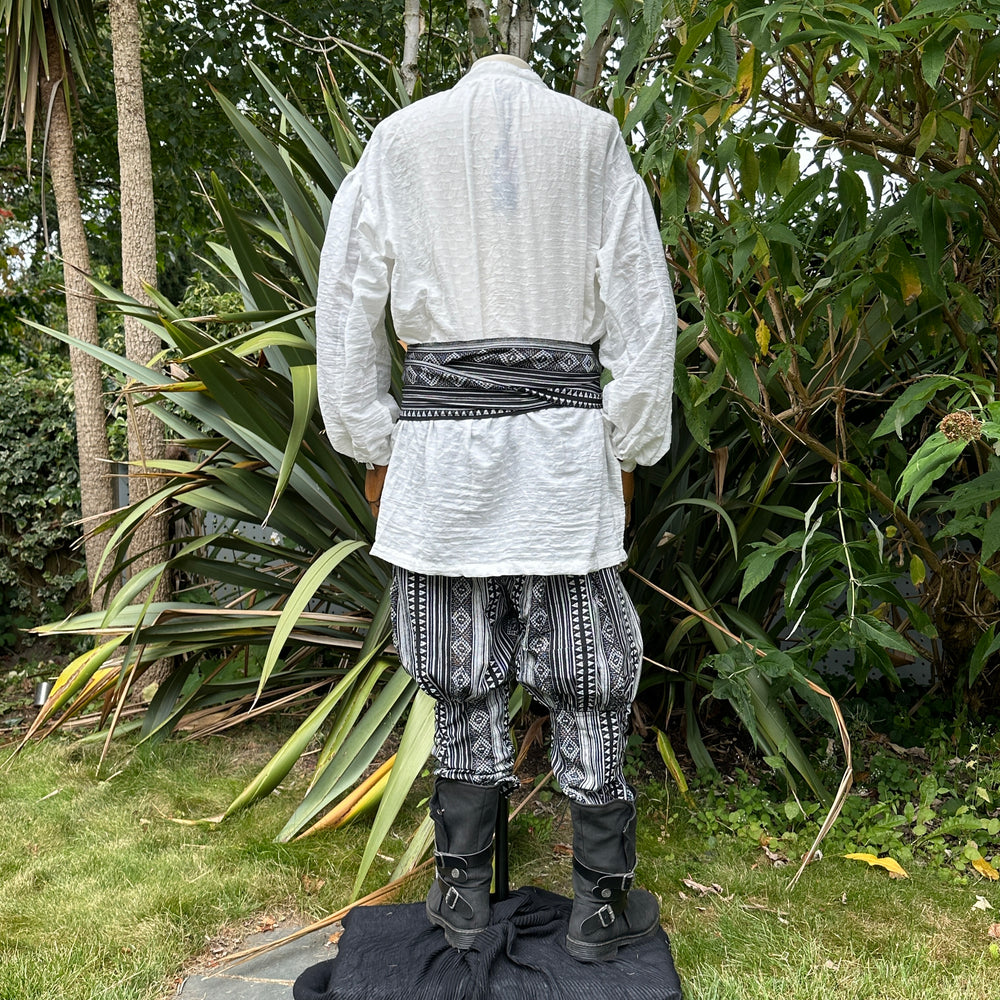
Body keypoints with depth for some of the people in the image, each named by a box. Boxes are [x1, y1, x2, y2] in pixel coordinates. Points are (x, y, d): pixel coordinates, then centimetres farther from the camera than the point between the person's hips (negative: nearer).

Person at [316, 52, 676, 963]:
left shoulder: (398, 143, 10)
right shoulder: (595, 140, 8)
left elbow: (347, 311, 7)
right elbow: (642, 315, 4)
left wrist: (371, 449, 13)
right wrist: (627, 450, 9)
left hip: (441, 438, 1)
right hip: (563, 442, 0)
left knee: (465, 680, 11)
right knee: (587, 680, 8)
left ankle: (463, 891, 23)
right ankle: (601, 906, 18)